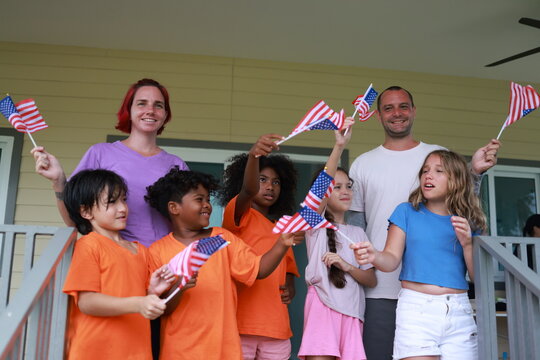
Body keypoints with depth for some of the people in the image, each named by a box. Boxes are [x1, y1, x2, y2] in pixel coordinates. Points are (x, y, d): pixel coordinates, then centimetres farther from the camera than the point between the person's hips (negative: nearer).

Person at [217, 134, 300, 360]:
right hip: (240, 321, -5)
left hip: (276, 325, 5)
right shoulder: (238, 215, 2)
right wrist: (253, 155, -39)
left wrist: (289, 290, 2)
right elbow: (248, 191, -20)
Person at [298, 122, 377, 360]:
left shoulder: (357, 233, 16)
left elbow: (371, 280, 9)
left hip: (351, 312, 4)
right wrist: (339, 146, -25)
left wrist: (346, 266, -10)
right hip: (322, 306, -4)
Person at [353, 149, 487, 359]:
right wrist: (374, 256, -25)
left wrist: (467, 243, -8)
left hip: (458, 311, 2)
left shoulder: (469, 222, 11)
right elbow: (392, 259, -3)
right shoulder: (407, 212, 6)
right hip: (416, 308, -2)